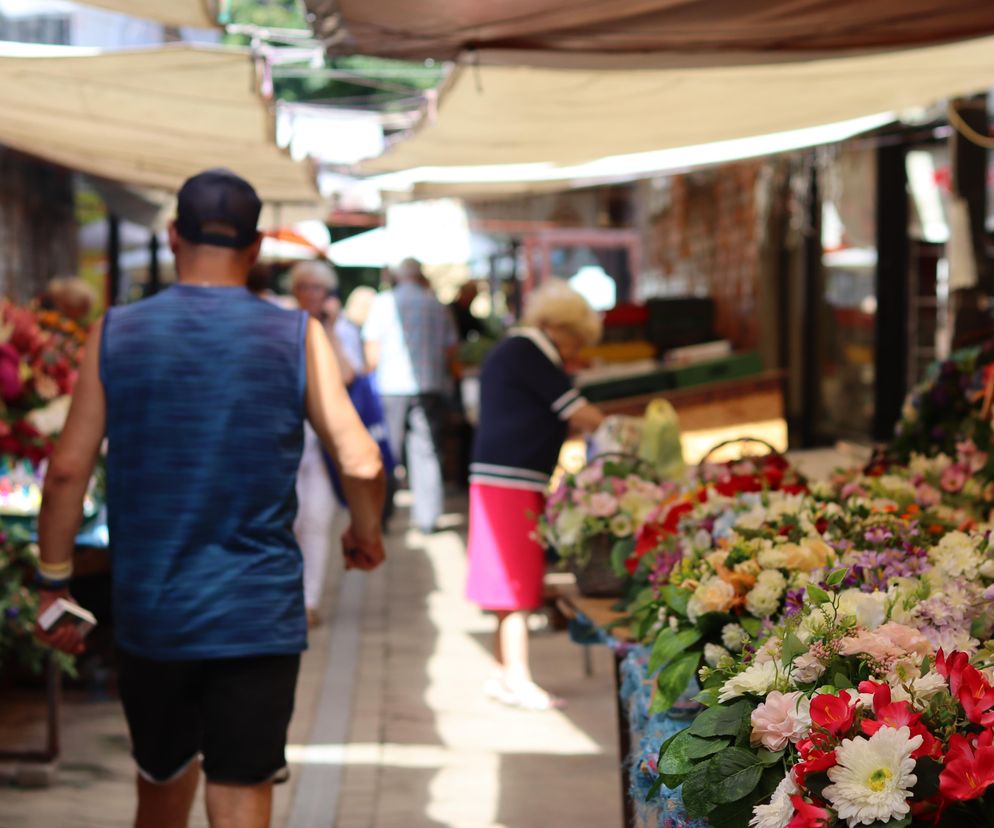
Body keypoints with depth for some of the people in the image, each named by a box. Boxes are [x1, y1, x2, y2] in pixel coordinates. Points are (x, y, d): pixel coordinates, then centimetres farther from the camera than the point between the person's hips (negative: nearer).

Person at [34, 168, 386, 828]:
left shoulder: (116, 334, 0)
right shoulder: (297, 338, -4)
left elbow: (68, 470, -2)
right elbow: (361, 464, -8)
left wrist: (54, 583, 9)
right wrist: (367, 535, 12)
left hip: (149, 612, 2)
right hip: (260, 614, -2)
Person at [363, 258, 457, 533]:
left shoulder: (384, 302, 1)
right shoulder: (438, 306, 9)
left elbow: (372, 351, -1)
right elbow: (450, 348, 11)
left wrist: (373, 372, 15)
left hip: (392, 387, -2)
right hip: (431, 387, 2)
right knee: (427, 453, 5)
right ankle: (427, 518, 2)